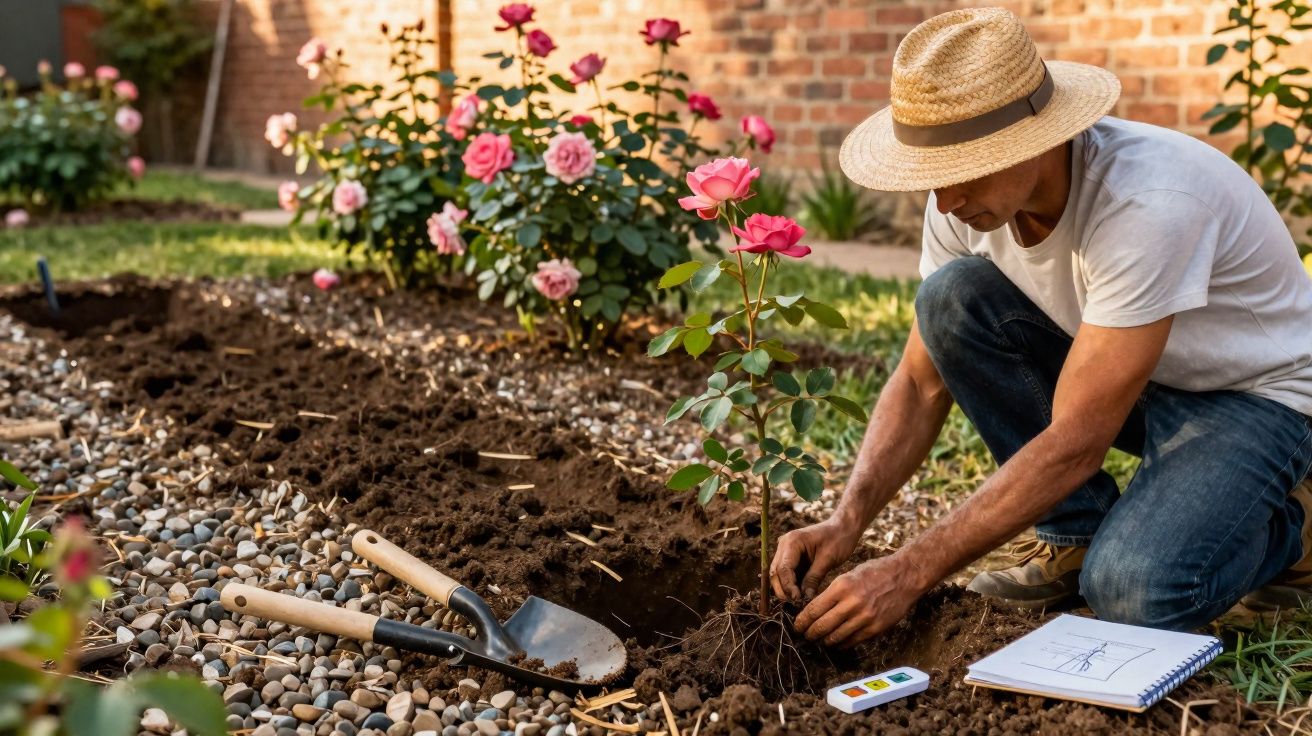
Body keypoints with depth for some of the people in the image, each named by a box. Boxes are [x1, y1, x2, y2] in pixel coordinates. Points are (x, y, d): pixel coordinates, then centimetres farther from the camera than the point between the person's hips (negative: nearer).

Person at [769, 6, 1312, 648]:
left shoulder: (1150, 204, -36)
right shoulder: (969, 198, -15)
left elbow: (1074, 444, -35)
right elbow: (922, 382, -7)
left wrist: (910, 573, -35)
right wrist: (846, 522, -23)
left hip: (1256, 393, -6)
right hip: (1118, 374, 6)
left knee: (1133, 594, -31)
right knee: (951, 298, -18)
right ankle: (1076, 534, -3)